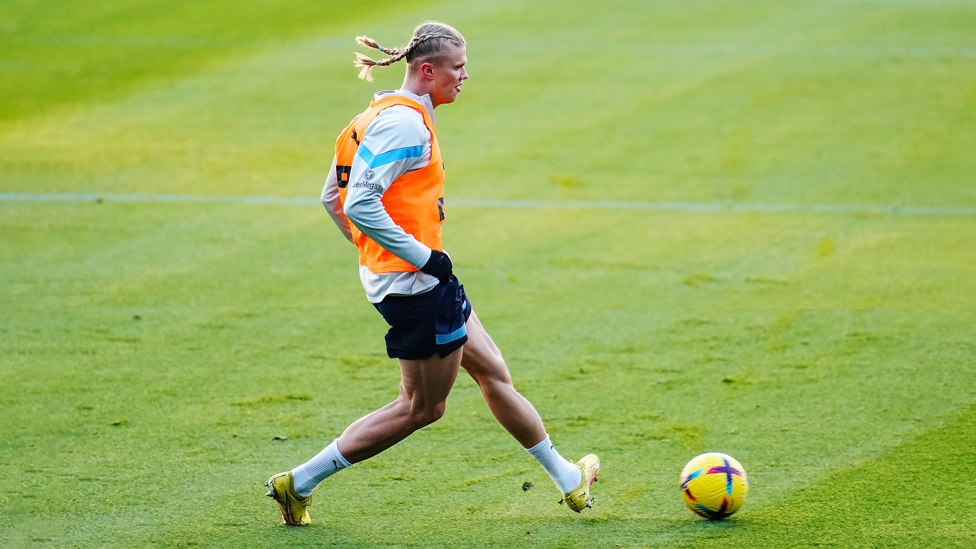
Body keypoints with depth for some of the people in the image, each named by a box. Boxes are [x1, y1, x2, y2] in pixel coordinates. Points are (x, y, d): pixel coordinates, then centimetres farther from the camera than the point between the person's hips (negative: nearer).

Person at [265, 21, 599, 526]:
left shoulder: (389, 116, 12)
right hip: (414, 285, -11)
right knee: (421, 407, 1)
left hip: (419, 277, 11)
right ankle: (300, 483, 3)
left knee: (492, 372, 17)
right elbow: (360, 205, -27)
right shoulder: (405, 123, -19)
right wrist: (422, 256, -21)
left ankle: (568, 480, 27)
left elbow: (334, 196, 17)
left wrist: (374, 251, 20)